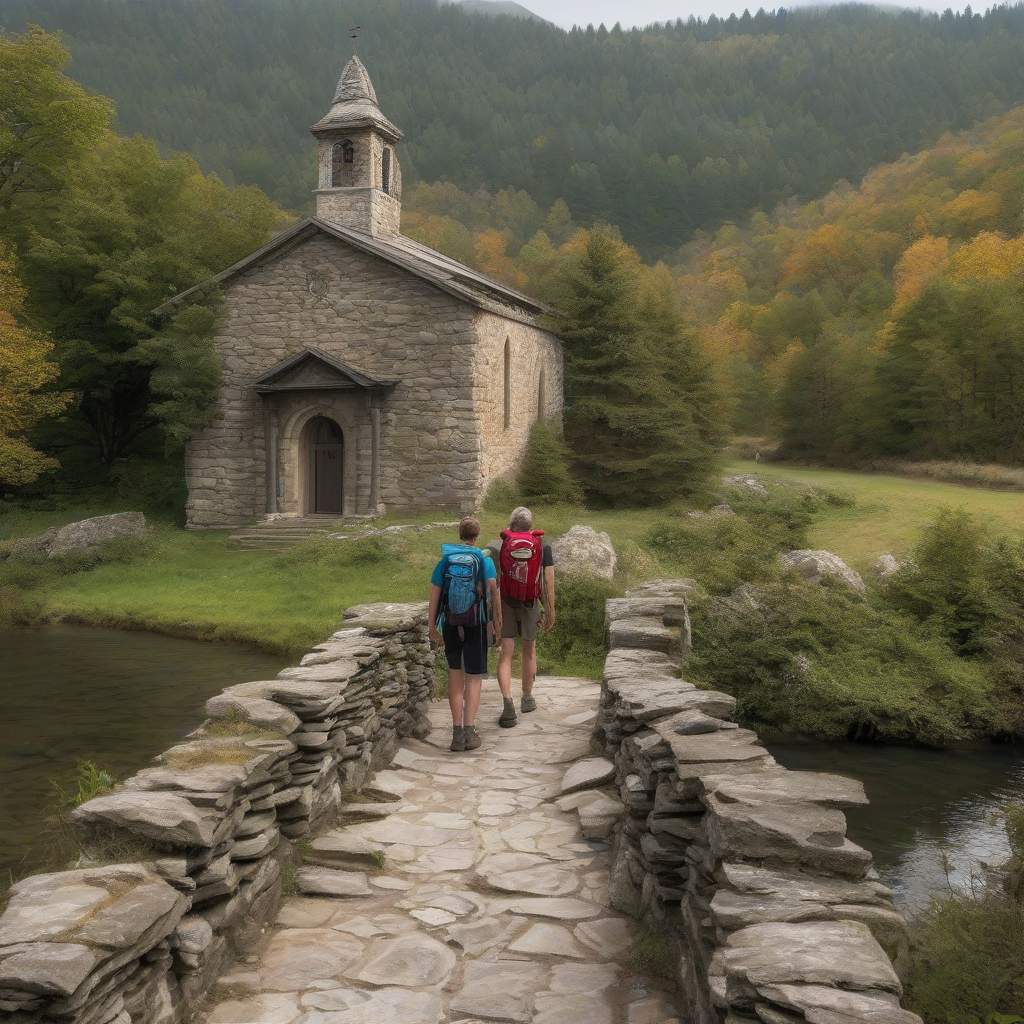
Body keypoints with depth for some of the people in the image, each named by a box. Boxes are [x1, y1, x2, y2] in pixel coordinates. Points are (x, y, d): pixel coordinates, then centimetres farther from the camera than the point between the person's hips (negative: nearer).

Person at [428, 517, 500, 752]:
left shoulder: (445, 562, 2)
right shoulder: (484, 561, -3)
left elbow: (434, 596, 1)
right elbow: (493, 588, -18)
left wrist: (432, 627, 7)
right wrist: (497, 619, -11)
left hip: (450, 624, 2)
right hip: (476, 624, -2)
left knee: (455, 677, 10)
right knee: (473, 678, 6)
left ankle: (457, 732, 8)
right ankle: (469, 731, -4)